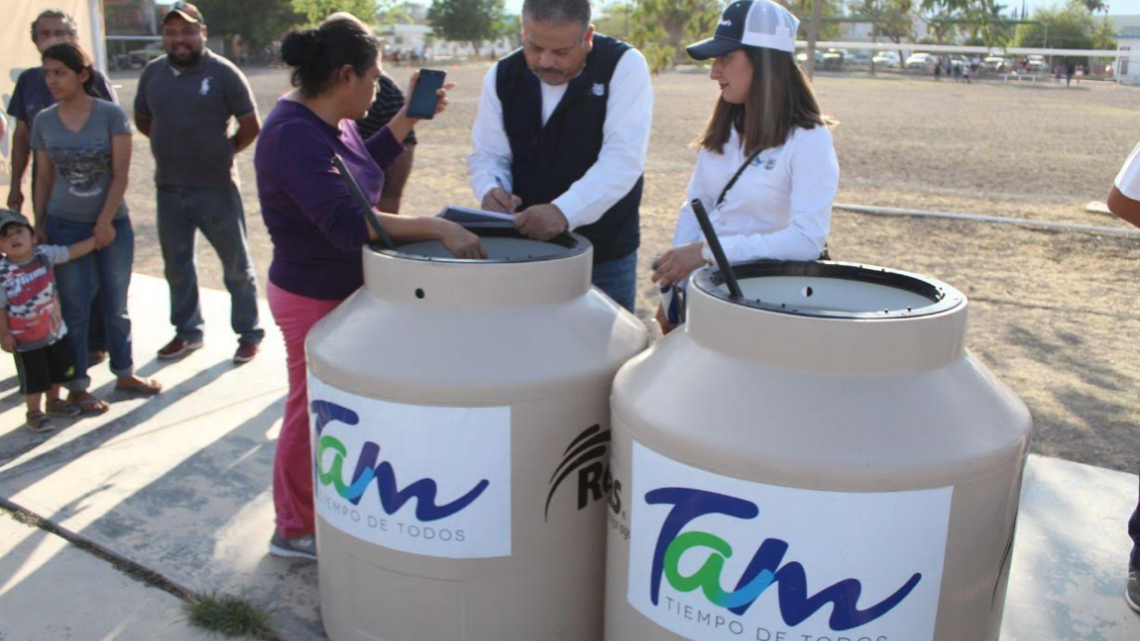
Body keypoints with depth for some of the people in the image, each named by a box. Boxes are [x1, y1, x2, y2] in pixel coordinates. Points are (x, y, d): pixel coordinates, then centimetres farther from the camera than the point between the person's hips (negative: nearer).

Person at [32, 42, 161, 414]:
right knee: (75, 309, 4)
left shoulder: (111, 115, -7)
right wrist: (38, 226, 3)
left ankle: (124, 372, 26)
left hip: (112, 223, -1)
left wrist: (105, 222, -13)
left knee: (116, 305, 10)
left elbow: (120, 175, -9)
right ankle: (77, 386, 14)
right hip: (65, 226, 1)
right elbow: (43, 178, 6)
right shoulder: (44, 122, 1)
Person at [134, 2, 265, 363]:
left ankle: (249, 333, 18)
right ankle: (187, 332, 30)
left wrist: (221, 153, 3)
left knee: (236, 265, 6)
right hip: (168, 188, 5)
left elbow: (250, 127, -5)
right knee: (176, 265, 15)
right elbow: (142, 120, 19)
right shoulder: (153, 73, 6)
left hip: (215, 188, -5)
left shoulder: (223, 72, -9)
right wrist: (174, 147, 10)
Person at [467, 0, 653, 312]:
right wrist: (492, 189, -18)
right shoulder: (502, 76, 0)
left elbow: (623, 158, -23)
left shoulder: (624, 66, -13)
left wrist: (564, 211, -36)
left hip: (605, 255, -3)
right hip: (523, 250, 4)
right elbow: (487, 155, 6)